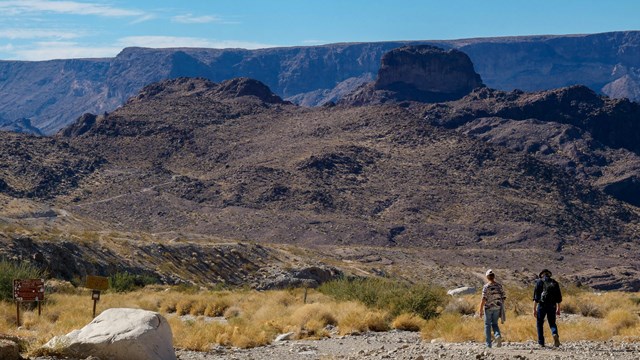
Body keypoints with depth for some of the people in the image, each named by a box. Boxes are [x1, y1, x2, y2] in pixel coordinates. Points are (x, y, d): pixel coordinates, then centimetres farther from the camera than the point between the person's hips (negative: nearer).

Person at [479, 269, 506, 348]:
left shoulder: (486, 287, -11)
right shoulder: (499, 286, 2)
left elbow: (483, 299, -15)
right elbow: (503, 297, 4)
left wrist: (481, 310, -10)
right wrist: (502, 308, 16)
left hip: (488, 308, -4)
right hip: (497, 308, 4)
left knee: (487, 325, 8)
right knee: (494, 323, 18)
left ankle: (488, 344, 8)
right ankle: (498, 335, -12)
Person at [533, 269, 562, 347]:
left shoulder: (539, 282, 1)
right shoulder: (555, 283, 11)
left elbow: (536, 296, -5)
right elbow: (559, 297, 12)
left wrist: (534, 309, -6)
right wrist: (558, 309, 20)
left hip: (542, 305, -2)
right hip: (552, 306, 2)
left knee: (539, 323, 12)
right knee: (552, 323, 12)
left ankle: (541, 342, 8)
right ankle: (555, 334, -19)